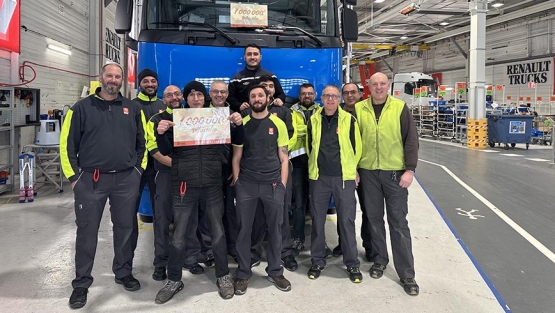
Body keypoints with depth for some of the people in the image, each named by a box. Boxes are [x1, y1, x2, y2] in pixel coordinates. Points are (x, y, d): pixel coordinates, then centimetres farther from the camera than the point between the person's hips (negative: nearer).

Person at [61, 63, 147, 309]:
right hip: (90, 180, -2)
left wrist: (138, 169, 6)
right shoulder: (81, 108, 2)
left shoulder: (133, 109, 9)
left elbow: (142, 141, 13)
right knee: (86, 231, 4)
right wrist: (74, 177, -3)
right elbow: (67, 144, 1)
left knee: (125, 228, 11)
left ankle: (124, 273, 29)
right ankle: (81, 283, 18)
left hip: (126, 179, 2)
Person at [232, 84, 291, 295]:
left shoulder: (278, 124, 4)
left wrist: (283, 183, -2)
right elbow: (236, 157, 7)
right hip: (246, 184, 0)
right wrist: (236, 181, -1)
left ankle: (275, 272, 25)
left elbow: (284, 158, 5)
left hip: (273, 183, 0)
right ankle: (243, 274, 20)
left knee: (275, 228, 8)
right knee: (244, 229, 5)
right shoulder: (242, 124, 5)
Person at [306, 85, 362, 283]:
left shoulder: (349, 119, -1)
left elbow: (357, 147, 4)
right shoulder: (313, 120, 5)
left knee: (346, 221, 3)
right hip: (319, 177, 2)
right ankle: (318, 261, 23)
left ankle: (352, 263, 17)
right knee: (318, 220, 8)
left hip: (344, 177, -2)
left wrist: (353, 169, 8)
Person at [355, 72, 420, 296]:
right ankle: (379, 260, 29)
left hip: (395, 172, -2)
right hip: (368, 172, 2)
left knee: (398, 222, 2)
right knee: (374, 218, 11)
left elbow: (411, 140, -3)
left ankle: (407, 274, 10)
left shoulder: (400, 108, -2)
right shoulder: (358, 109, 3)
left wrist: (410, 169, -10)